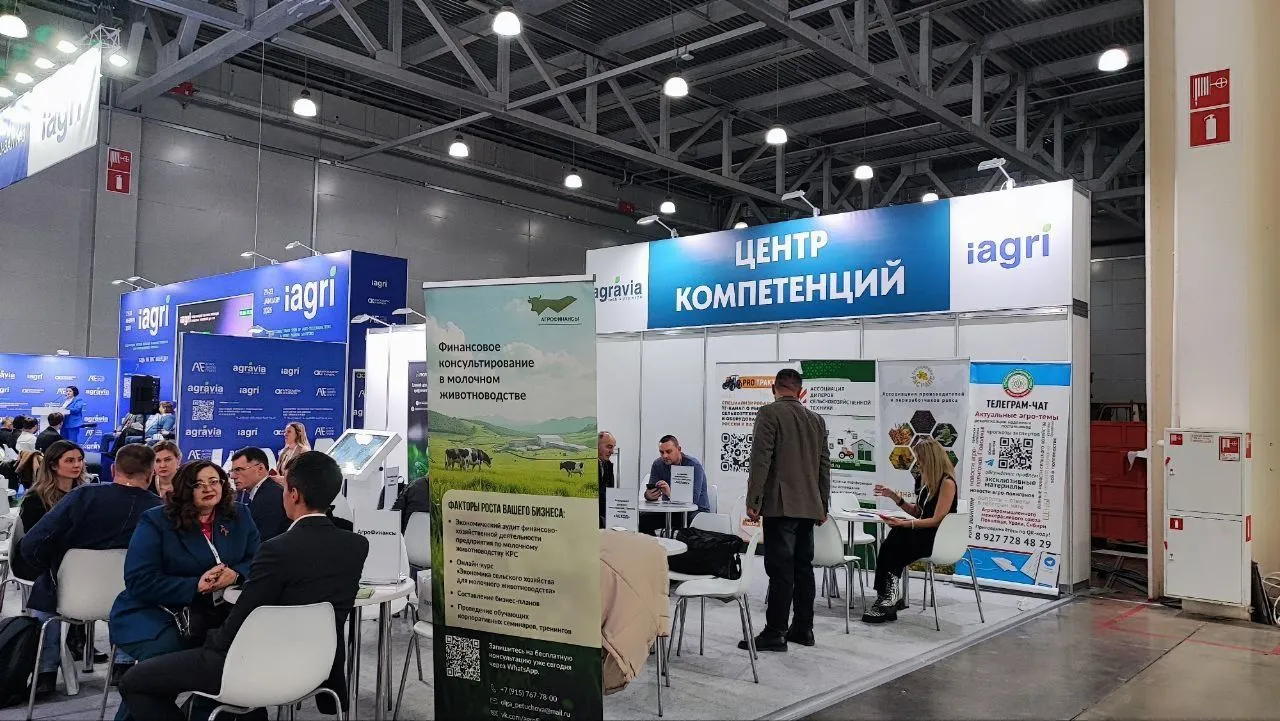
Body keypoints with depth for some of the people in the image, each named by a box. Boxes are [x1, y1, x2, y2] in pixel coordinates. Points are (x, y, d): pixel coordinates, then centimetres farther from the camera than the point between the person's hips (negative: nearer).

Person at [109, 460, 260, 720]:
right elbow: (139, 581, -12)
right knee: (165, 652, -34)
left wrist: (235, 574, -16)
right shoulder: (156, 521, -5)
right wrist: (196, 586, -22)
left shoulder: (239, 516, 7)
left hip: (217, 611, 4)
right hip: (155, 614, -3)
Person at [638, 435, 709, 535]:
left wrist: (671, 493, -47)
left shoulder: (694, 465, -17)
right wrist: (649, 495, -33)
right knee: (641, 519, -15)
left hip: (695, 511, -5)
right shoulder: (658, 465, 0)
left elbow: (693, 498, -29)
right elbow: (650, 493, -7)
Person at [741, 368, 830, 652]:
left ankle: (775, 633, -4)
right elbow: (824, 465, 15)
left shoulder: (769, 413, -6)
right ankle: (803, 628, 18)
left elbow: (760, 459, -14)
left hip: (781, 505, -7)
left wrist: (753, 502, -11)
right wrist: (823, 506, 21)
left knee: (781, 570, -7)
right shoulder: (817, 419, 13)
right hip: (809, 506, 7)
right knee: (803, 567, 12)